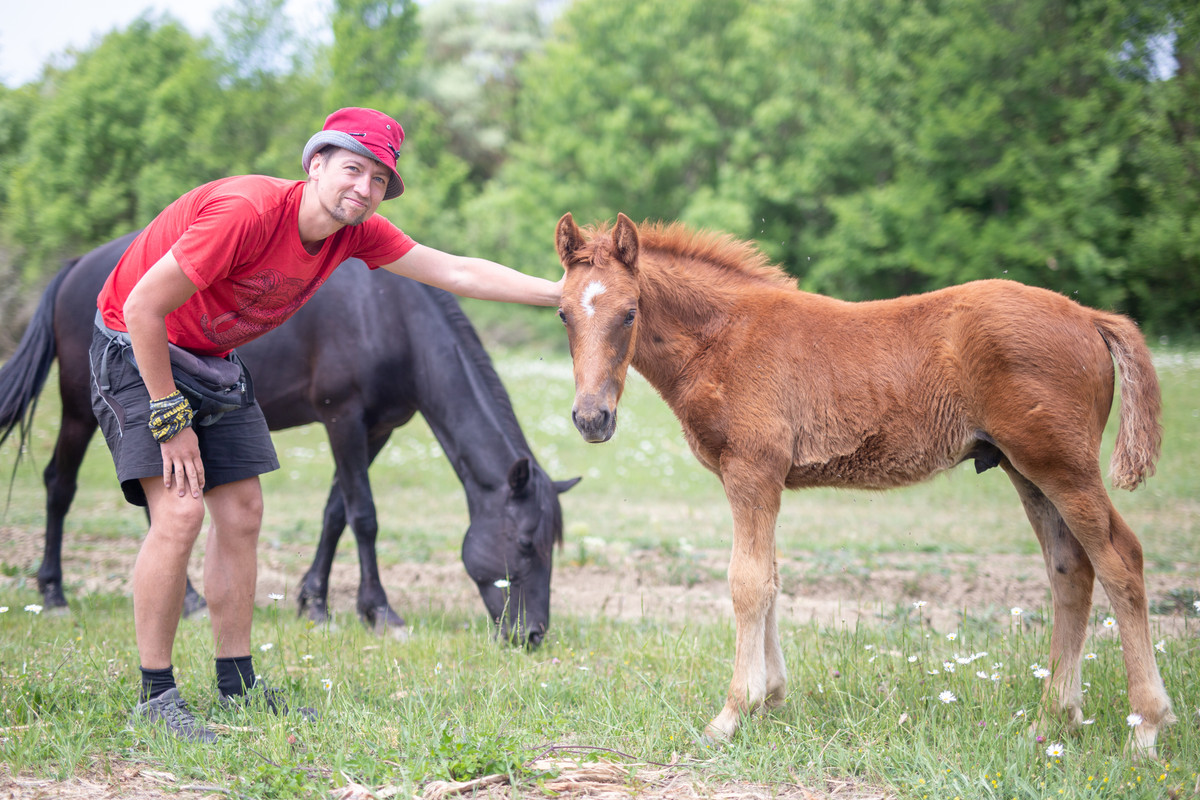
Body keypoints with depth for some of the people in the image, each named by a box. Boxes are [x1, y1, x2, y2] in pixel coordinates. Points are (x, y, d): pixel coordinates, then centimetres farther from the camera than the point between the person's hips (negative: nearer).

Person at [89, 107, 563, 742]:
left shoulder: (355, 233, -9)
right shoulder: (246, 212, -32)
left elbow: (454, 271, -2)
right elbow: (143, 309, -28)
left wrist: (558, 294, -8)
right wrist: (170, 419, -23)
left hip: (213, 358, 8)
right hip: (137, 351, -8)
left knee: (241, 512, 3)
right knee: (179, 511, -18)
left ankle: (237, 687, 12)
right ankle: (155, 696, -9)